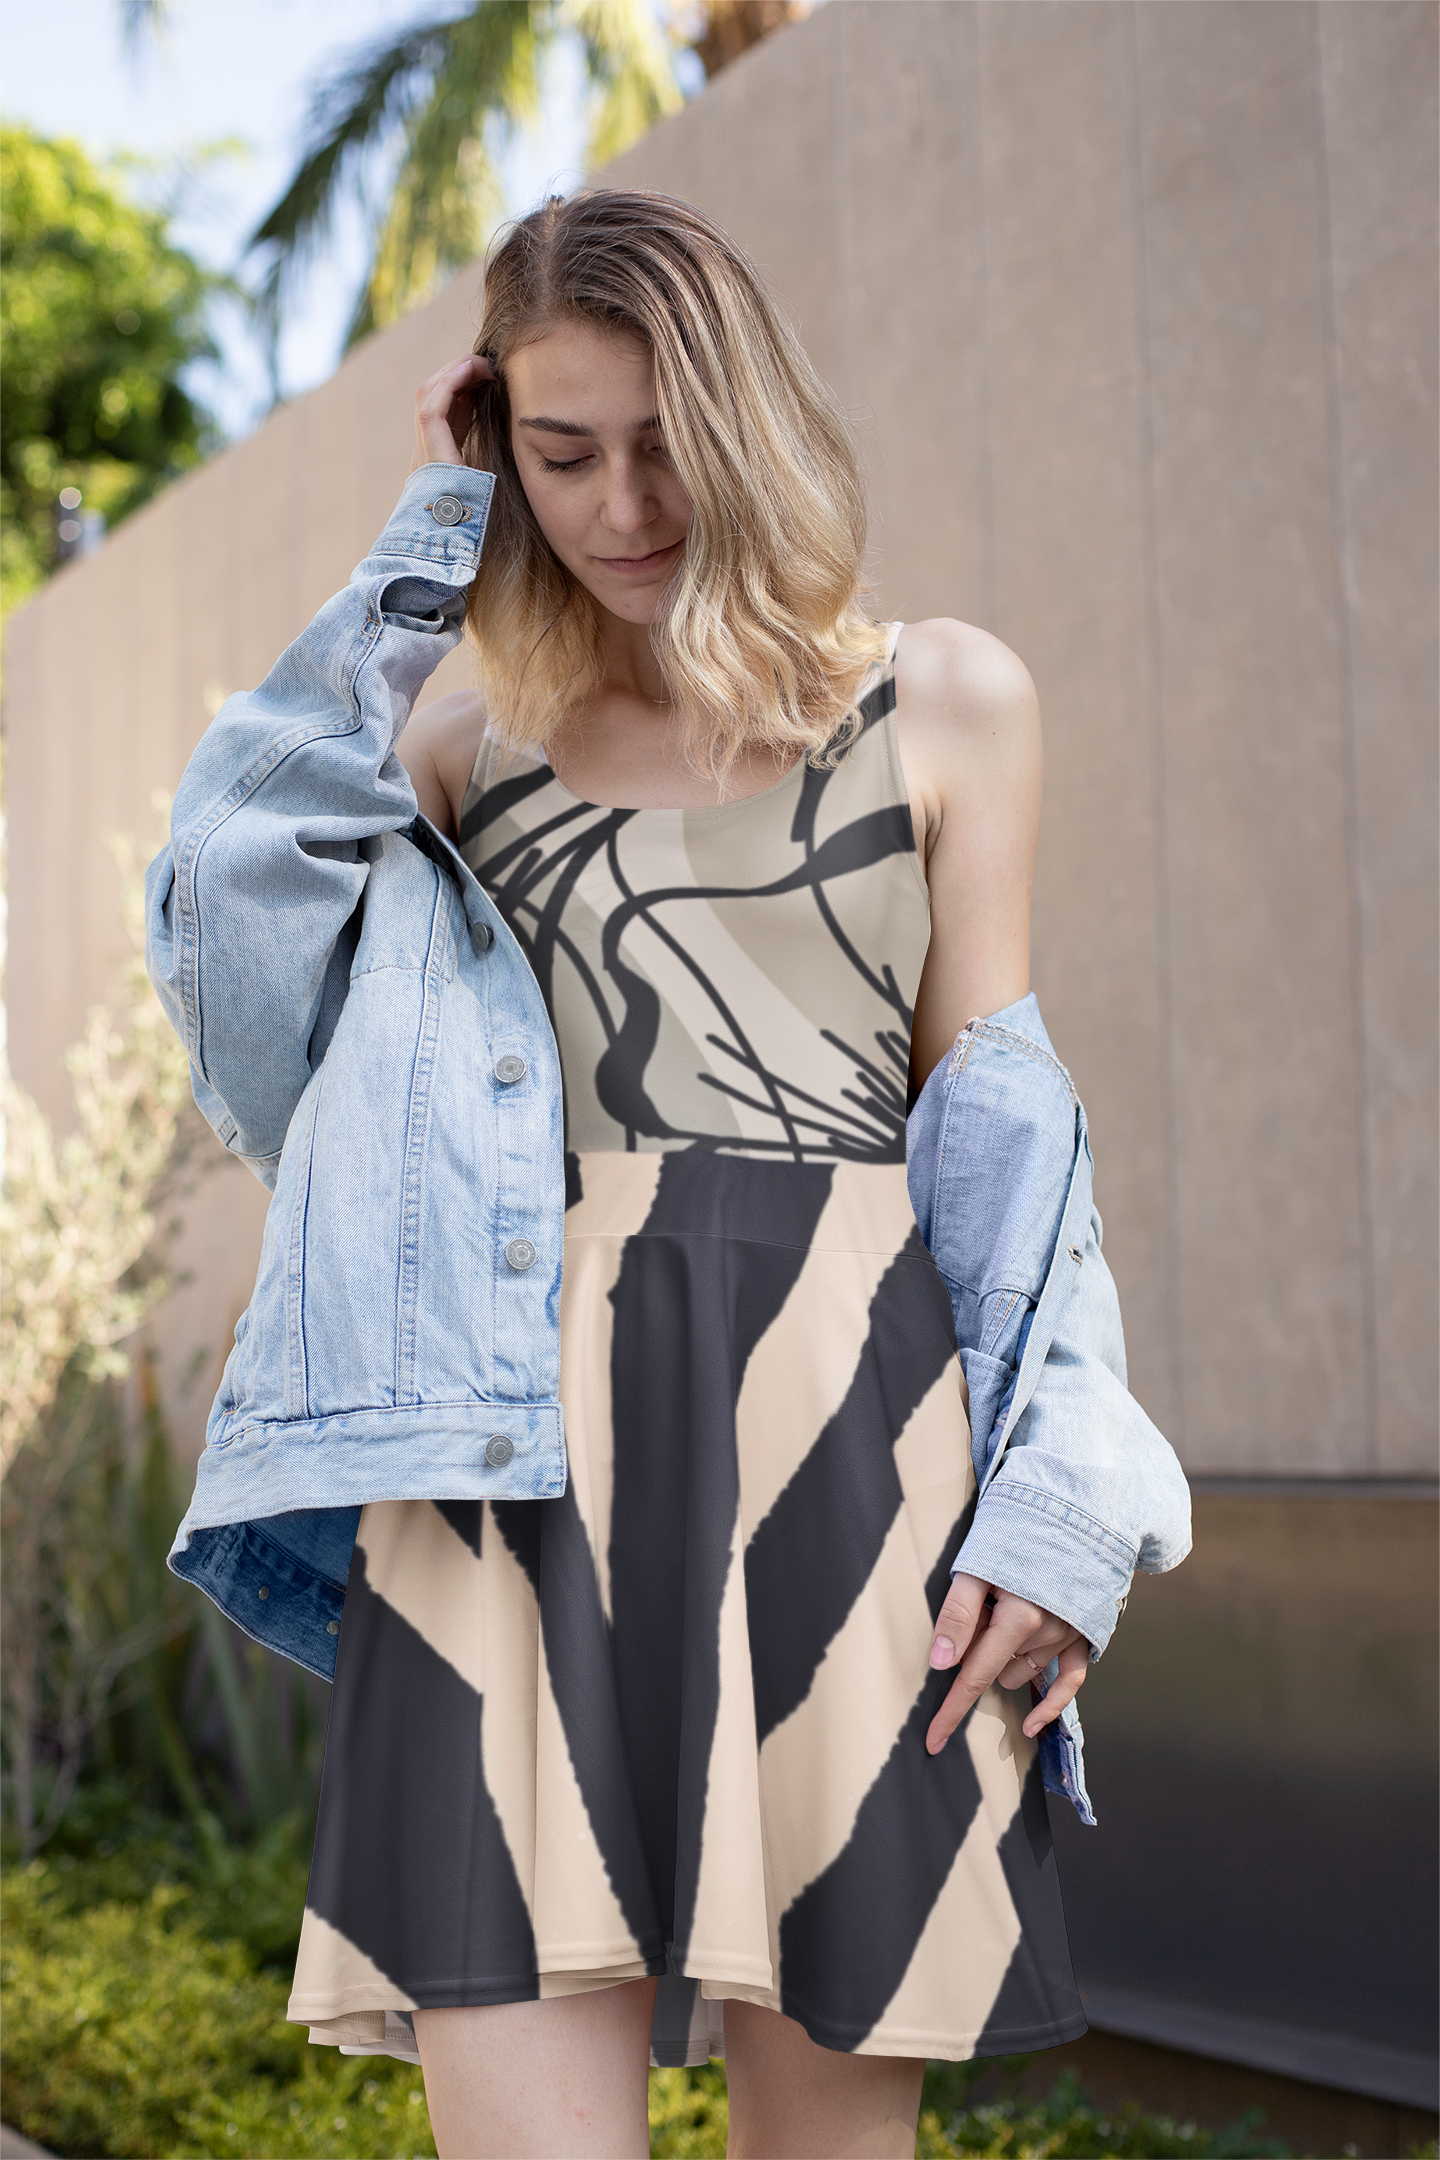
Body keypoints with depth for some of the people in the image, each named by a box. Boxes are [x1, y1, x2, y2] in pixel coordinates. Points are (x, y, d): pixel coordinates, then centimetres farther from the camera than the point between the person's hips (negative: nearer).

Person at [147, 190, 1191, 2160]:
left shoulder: (947, 702, 14)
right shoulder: (479, 734, 18)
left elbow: (997, 1101, 9)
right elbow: (224, 869, 0)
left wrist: (1056, 1490, -2)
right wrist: (423, 550, 9)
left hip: (843, 1420, 0)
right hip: (524, 1438, 1)